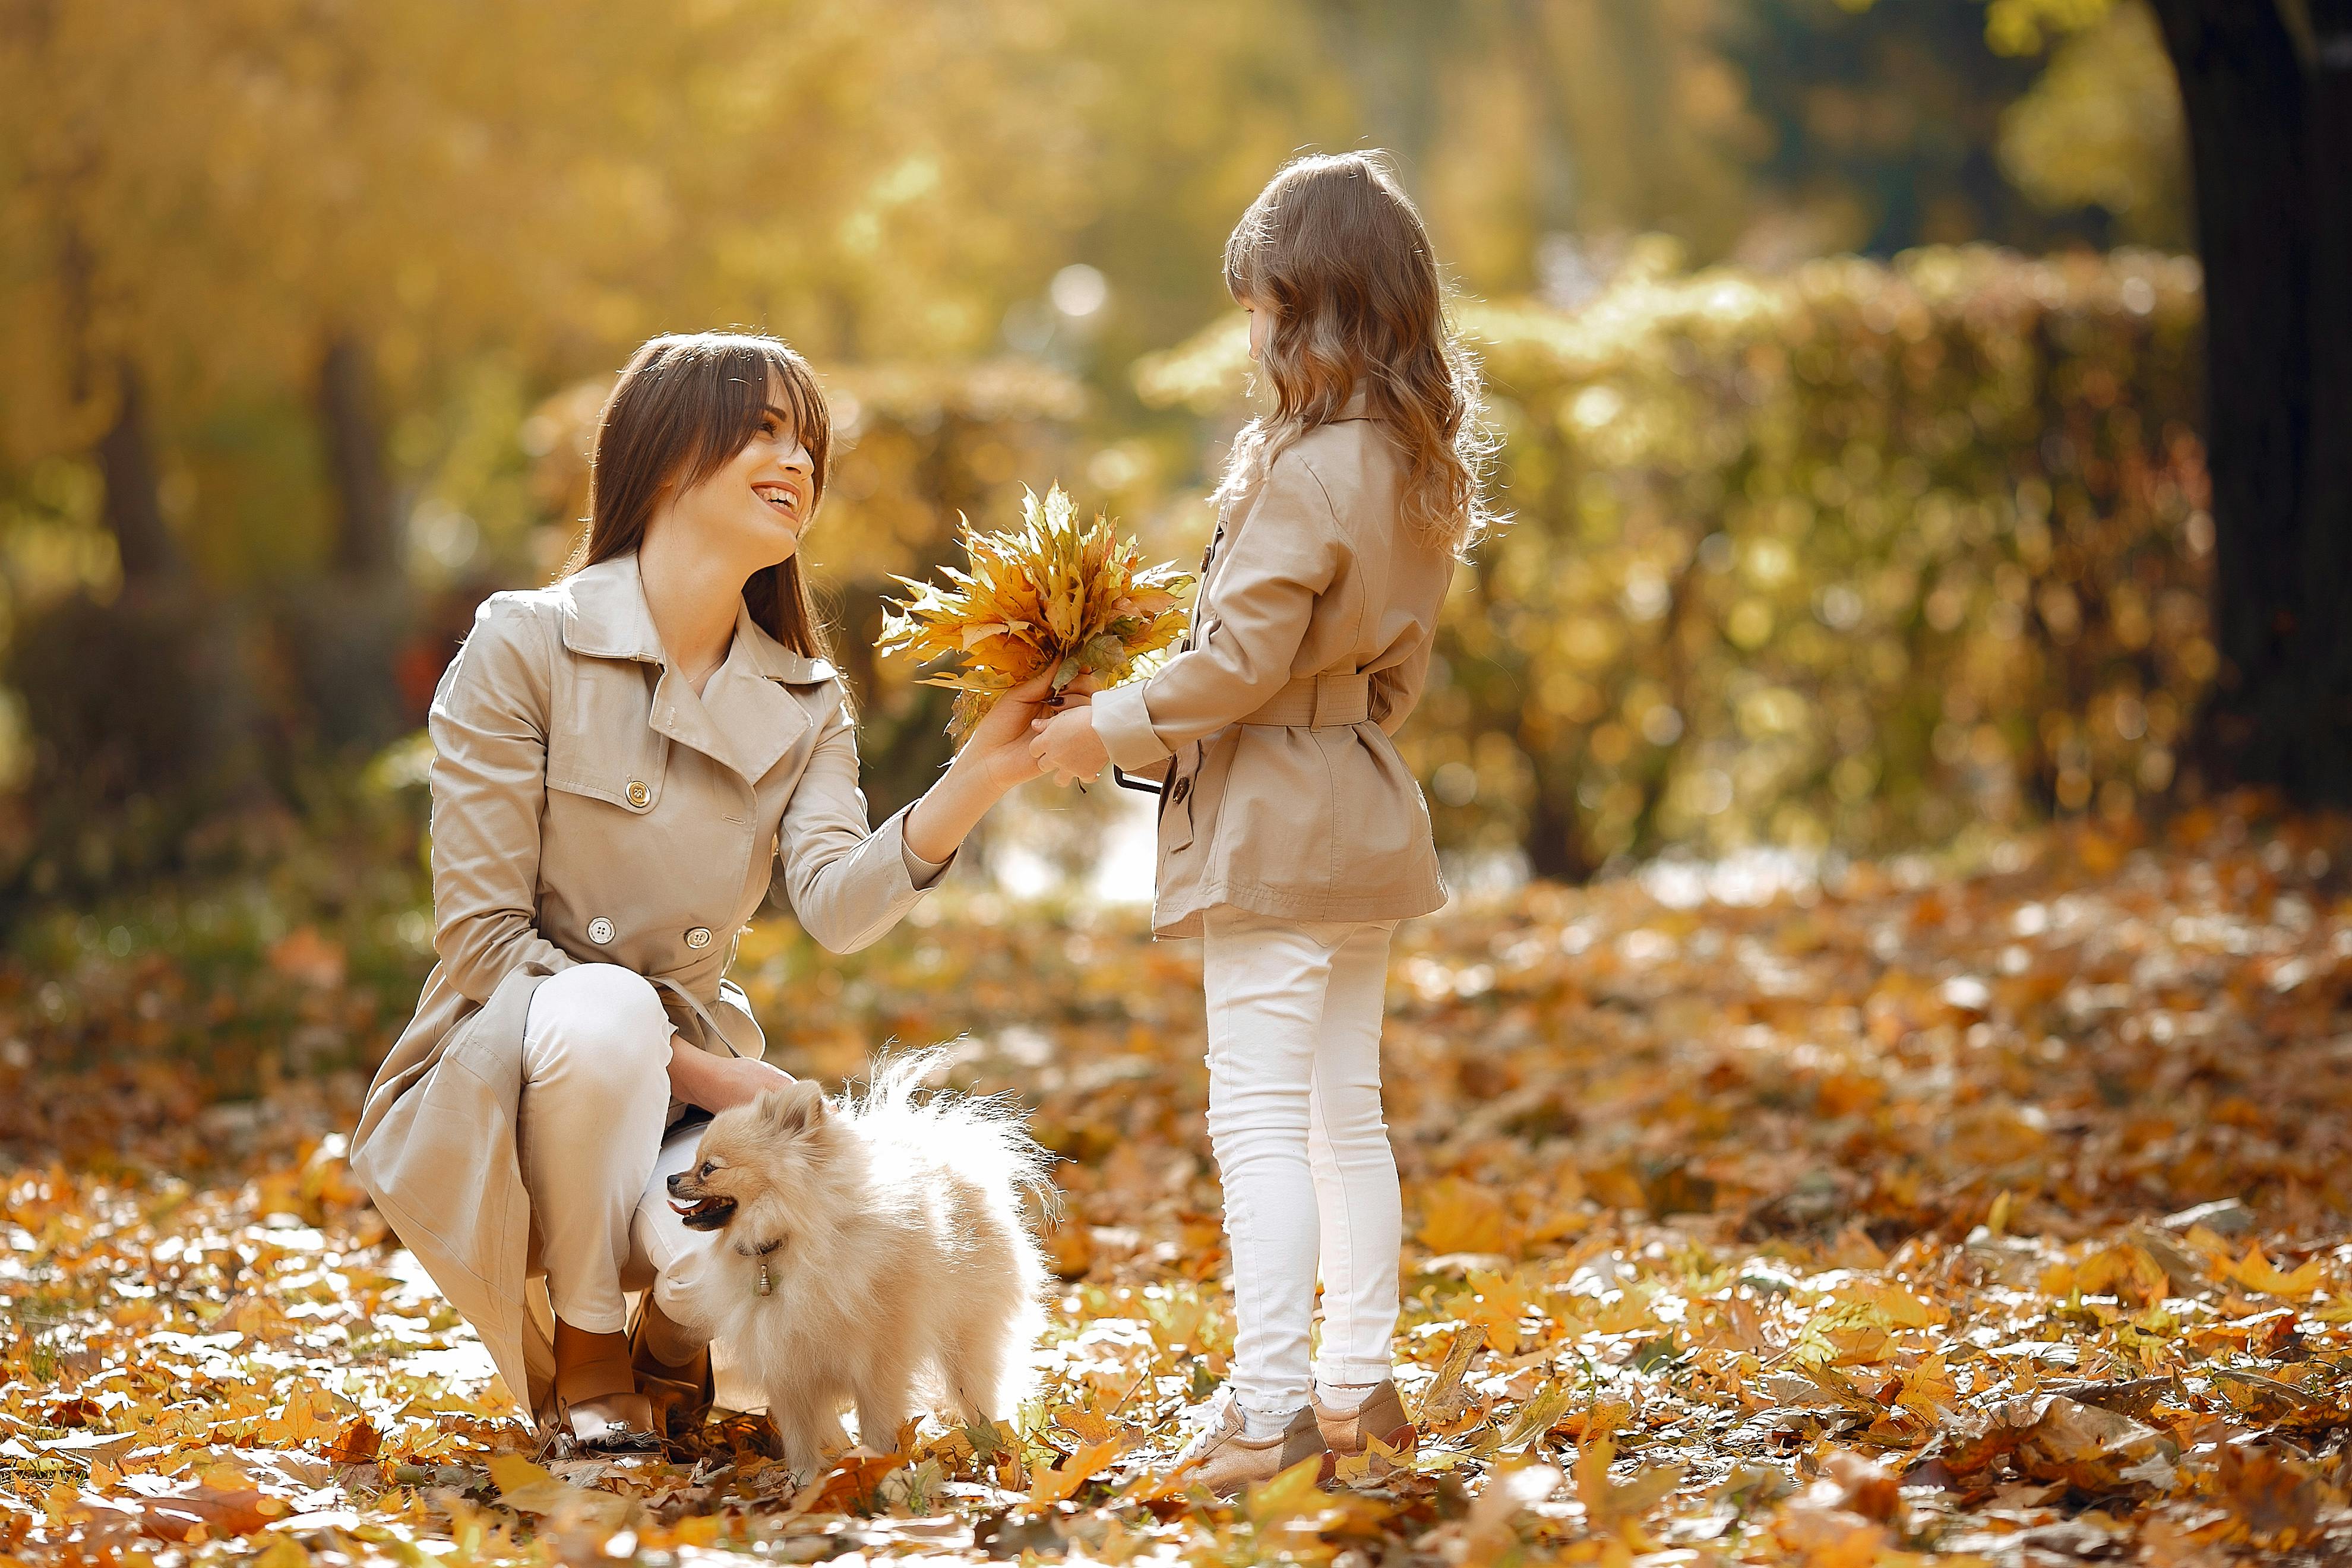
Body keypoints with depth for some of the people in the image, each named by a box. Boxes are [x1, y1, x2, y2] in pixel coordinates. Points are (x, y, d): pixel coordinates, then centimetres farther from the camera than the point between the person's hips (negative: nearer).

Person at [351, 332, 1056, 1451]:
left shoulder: (803, 704, 5)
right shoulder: (524, 647, -9)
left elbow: (837, 906, -15)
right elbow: (479, 936, -12)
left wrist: (976, 781, -31)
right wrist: (695, 1065, -18)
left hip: (682, 1099, 3)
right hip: (499, 1094, -3)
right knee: (606, 1012, -38)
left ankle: (672, 1345, 9)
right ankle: (584, 1357, -13)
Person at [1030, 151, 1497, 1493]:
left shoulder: (1311, 467, -19)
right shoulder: (1421, 466, 9)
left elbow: (1243, 657, -20)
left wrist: (1112, 729, -7)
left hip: (1276, 827, -9)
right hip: (1366, 813, 9)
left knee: (1260, 1117, -7)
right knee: (1346, 1109, 14)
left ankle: (1270, 1405, -9)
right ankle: (1359, 1386, 19)